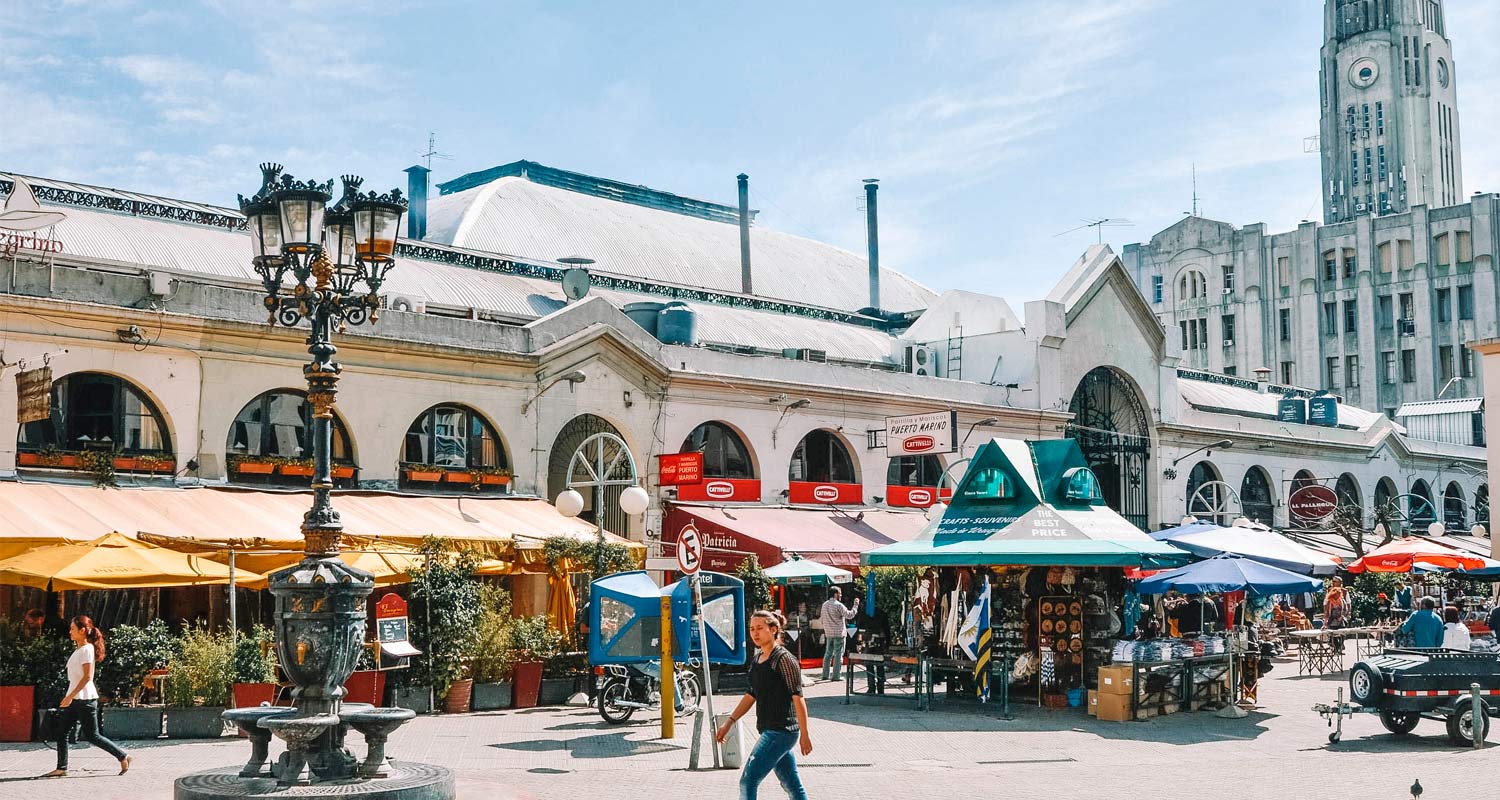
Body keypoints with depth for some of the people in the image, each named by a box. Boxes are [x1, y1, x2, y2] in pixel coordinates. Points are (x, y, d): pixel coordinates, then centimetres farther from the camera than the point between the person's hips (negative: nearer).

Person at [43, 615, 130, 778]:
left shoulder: (87, 649, -14)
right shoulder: (78, 650, 15)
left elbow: (87, 676, -21)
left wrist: (70, 696, -23)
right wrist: (70, 697, 21)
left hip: (85, 699, -9)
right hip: (75, 699, 9)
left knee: (92, 736, -5)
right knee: (61, 731, 4)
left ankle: (123, 757, 3)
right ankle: (61, 768, 7)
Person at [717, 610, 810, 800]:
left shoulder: (785, 660, -12)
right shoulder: (757, 660, 12)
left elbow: (798, 698, -14)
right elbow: (751, 695, 20)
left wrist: (804, 734, -17)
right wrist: (729, 722, 15)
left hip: (781, 731, -8)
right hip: (769, 730, 8)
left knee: (748, 781, -10)